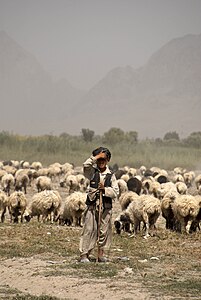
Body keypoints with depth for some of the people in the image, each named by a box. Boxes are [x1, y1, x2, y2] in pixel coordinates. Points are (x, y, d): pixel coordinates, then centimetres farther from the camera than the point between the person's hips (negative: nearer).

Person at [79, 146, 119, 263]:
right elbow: (86, 166, -18)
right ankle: (84, 254, -4)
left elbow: (116, 192, 2)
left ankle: (101, 254, 17)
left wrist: (105, 189, -12)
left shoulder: (111, 176, 6)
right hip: (92, 206, -2)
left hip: (106, 208, 2)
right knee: (89, 229, -5)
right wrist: (95, 157, -14)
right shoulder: (92, 172, 4)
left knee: (104, 231, 6)